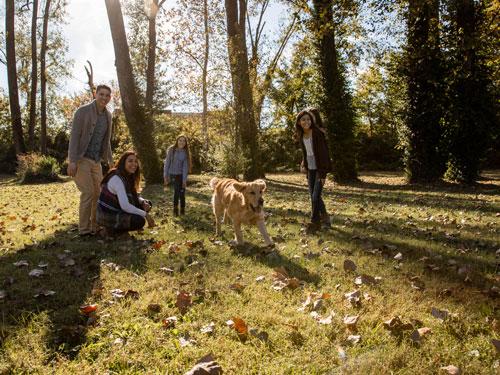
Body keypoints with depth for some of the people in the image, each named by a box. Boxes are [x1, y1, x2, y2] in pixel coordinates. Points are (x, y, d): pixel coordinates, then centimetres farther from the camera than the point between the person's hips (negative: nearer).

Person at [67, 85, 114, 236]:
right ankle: (84, 229, -3)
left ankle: (95, 226, 15)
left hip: (96, 161, 7)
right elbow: (74, 136, -16)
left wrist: (110, 160, 12)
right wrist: (72, 161, -23)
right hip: (80, 159, -7)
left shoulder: (108, 115, 8)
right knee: (88, 193, -12)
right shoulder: (82, 111, -12)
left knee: (99, 194, 4)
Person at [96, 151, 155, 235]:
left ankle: (118, 226, 8)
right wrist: (145, 214, -23)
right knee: (140, 221, -27)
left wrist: (143, 202, -9)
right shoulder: (117, 179, -23)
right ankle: (110, 230, -7)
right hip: (107, 215, -10)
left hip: (117, 211, 10)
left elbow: (134, 196, 14)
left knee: (147, 204, 6)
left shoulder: (129, 177, 6)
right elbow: (125, 206, -31)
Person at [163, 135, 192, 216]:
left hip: (181, 174, 1)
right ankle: (175, 209, 8)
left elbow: (185, 166, -8)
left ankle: (182, 209, 17)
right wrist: (165, 175, -6)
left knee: (182, 192, 1)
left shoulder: (186, 152, -5)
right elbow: (167, 162, -4)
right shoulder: (171, 150, -7)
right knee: (177, 191, -9)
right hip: (173, 174, -1)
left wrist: (184, 179, -13)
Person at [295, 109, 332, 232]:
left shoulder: (318, 133, -15)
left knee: (316, 196, -8)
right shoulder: (301, 136, 5)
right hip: (310, 170, 6)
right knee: (313, 196, 10)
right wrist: (303, 164, 3)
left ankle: (314, 222, 7)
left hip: (320, 168, -6)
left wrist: (323, 173, -19)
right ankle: (324, 217, 30)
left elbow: (324, 153, -16)